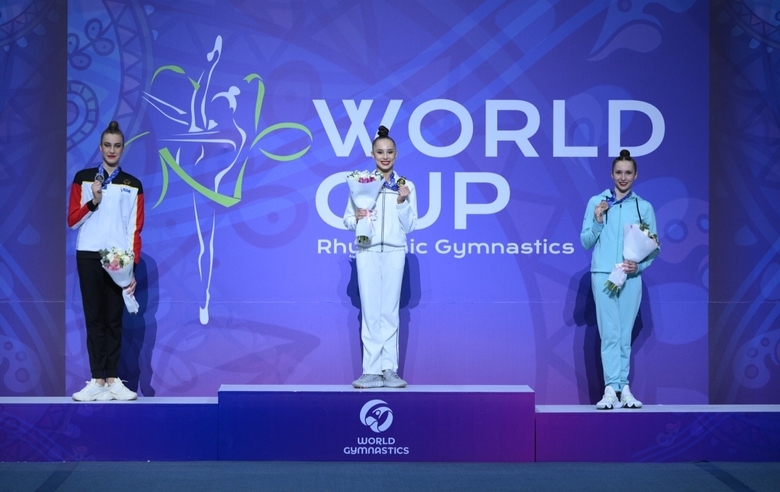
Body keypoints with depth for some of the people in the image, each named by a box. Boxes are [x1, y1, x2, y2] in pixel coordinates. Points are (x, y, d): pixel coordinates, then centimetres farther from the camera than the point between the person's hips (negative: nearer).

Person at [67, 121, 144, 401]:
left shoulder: (133, 185, 8)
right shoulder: (83, 178, 7)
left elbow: (135, 230, 5)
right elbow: (72, 221, 4)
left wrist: (133, 267, -2)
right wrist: (93, 201, -12)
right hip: (89, 255, 0)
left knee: (114, 319, 1)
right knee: (94, 318, -1)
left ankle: (112, 380, 2)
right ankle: (97, 380, -2)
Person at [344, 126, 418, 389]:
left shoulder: (406, 185, 6)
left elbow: (409, 226, 4)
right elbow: (347, 220, 5)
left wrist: (402, 201, -9)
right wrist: (356, 218, -16)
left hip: (394, 252, 0)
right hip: (367, 252, 0)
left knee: (390, 311, 2)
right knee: (370, 311, -1)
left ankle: (389, 369, 6)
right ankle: (372, 370, 2)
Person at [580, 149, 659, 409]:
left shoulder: (644, 207, 8)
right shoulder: (596, 202, 5)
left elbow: (654, 247, 8)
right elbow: (585, 242, 5)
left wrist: (639, 264, -8)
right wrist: (598, 222, -11)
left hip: (631, 277, 1)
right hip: (603, 275, -1)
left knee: (625, 334, 4)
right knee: (610, 333, -8)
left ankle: (623, 388, 6)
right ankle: (612, 388, -11)